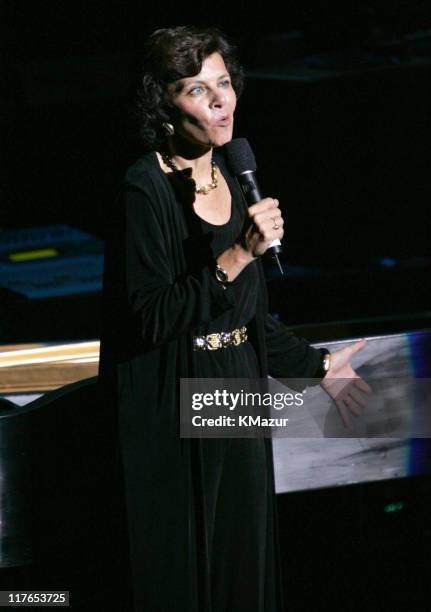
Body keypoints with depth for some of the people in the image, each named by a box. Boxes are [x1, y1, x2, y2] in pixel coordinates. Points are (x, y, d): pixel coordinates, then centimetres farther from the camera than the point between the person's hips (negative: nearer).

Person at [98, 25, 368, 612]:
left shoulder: (229, 177, 8)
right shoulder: (147, 190, -15)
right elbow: (149, 319, -23)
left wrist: (315, 364, 19)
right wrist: (237, 255, -27)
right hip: (175, 411, -7)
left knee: (244, 565, 13)